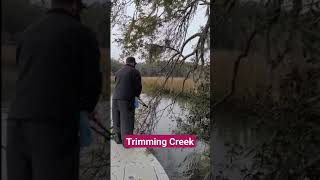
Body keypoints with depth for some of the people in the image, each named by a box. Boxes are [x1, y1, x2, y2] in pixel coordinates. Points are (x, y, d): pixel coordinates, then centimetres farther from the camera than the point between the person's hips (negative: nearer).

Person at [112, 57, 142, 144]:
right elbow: (138, 86, -4)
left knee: (117, 119, 16)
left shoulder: (118, 72, 16)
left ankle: (118, 138, 25)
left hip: (115, 98, 5)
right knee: (127, 120, 1)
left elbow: (118, 85, 17)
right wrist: (137, 95, 17)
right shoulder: (135, 72, -1)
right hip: (127, 99, -5)